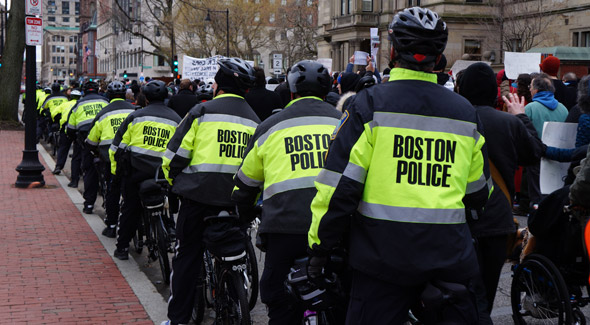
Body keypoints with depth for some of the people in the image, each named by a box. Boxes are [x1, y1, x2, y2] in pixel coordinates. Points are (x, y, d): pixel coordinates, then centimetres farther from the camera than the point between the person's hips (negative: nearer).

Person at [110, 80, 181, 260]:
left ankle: (122, 247, 14)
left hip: (136, 170, 0)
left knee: (130, 207, 10)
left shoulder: (136, 116, 6)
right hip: (164, 174, 0)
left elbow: (117, 145, 6)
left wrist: (115, 169, 17)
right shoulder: (176, 120, 9)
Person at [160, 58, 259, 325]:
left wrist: (174, 181, 13)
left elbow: (175, 155, -5)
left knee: (187, 255, 4)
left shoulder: (202, 112, -5)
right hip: (237, 201, 4)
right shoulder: (254, 121, 9)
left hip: (199, 195, -4)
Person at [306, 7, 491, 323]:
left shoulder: (370, 103, -6)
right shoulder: (465, 111, 7)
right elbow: (479, 193, 14)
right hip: (451, 256, 3)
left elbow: (339, 185, -9)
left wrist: (319, 247, 0)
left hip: (383, 254, -3)